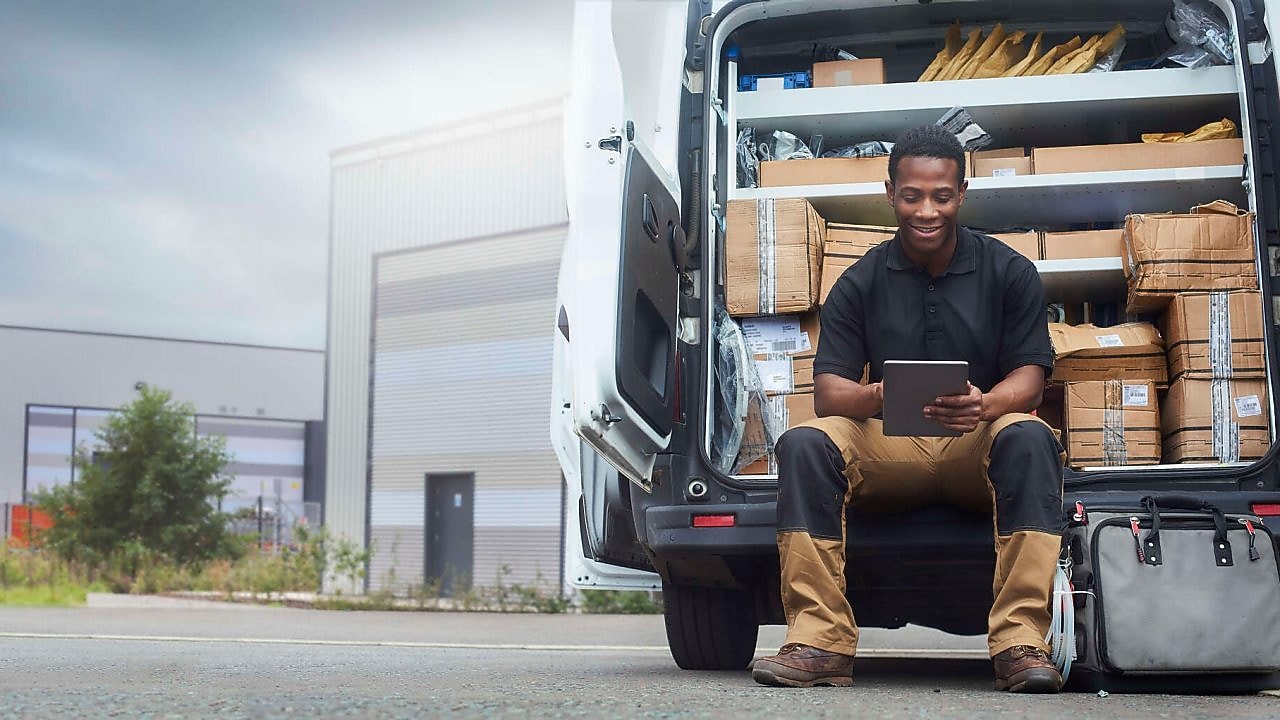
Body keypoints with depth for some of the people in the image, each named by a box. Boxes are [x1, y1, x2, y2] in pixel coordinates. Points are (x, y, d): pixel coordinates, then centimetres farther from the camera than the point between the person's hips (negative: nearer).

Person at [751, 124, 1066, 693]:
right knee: (804, 443, -26)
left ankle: (1020, 644, -35)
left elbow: (1029, 379, -3)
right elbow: (828, 392, -2)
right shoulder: (861, 283, 6)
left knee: (1028, 438, -34)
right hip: (888, 451, 1)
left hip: (978, 445, -1)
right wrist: (875, 397, -28)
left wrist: (985, 405, -29)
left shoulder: (1009, 273, 4)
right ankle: (820, 644, -28)